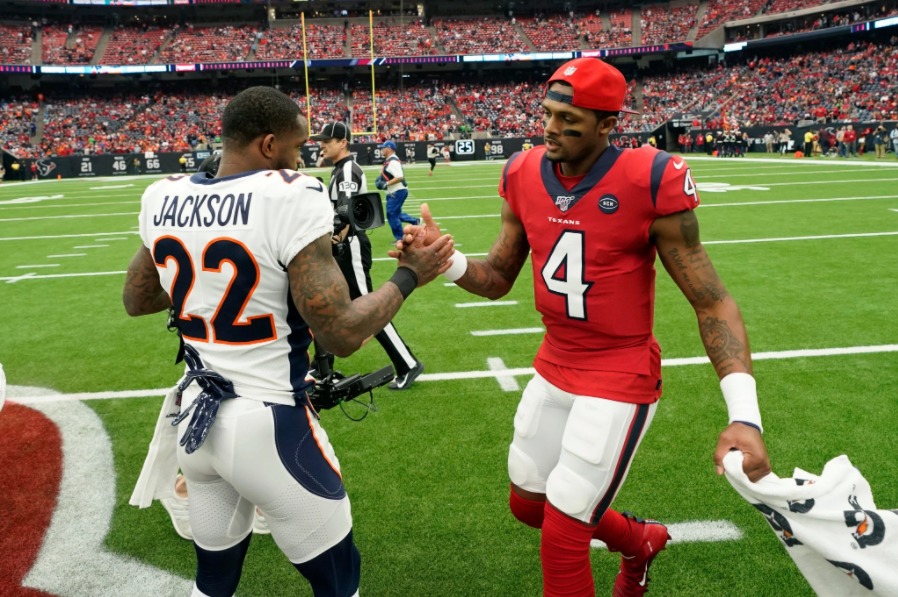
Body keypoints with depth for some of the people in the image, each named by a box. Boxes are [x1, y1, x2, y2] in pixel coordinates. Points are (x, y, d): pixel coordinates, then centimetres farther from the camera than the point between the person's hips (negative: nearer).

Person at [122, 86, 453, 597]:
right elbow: (341, 334, -21)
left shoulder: (163, 198, 0)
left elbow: (136, 301, 16)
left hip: (196, 416, 7)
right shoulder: (290, 198, -20)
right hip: (267, 423, -6)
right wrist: (409, 276, -7)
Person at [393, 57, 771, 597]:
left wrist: (744, 415, -25)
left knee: (561, 538, -2)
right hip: (554, 368, 7)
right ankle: (640, 541, 47)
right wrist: (442, 259, -16)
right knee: (528, 504, 21)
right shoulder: (525, 176, -4)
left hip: (620, 379, -6)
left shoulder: (648, 183, -21)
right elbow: (498, 279, 6)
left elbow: (712, 302, -16)